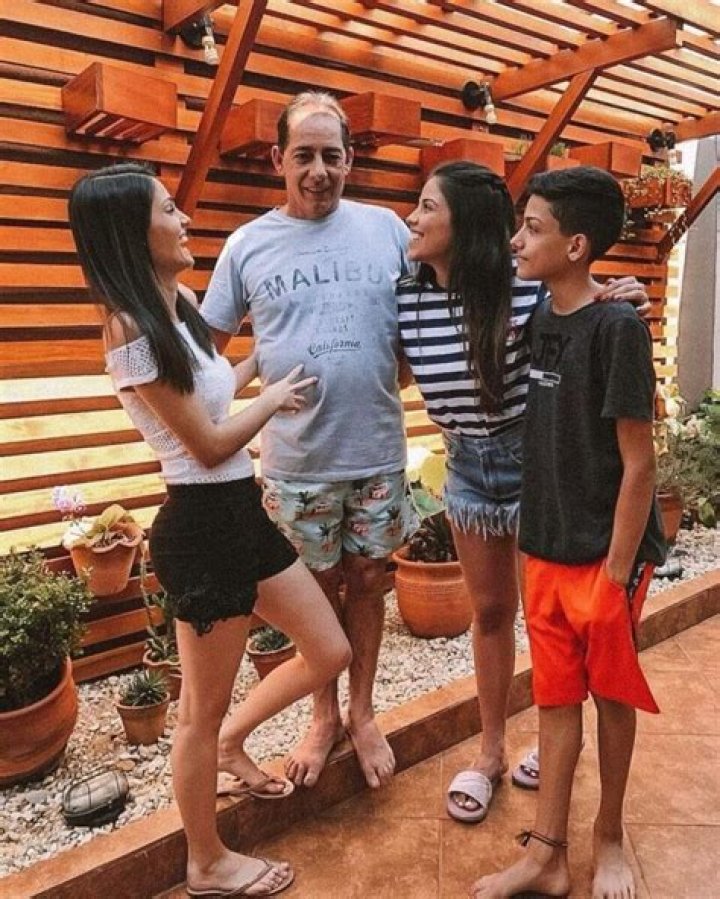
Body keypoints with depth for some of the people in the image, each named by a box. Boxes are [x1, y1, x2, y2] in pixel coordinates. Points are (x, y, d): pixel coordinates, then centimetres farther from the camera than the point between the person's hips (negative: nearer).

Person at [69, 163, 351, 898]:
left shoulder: (178, 304, 9)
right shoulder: (131, 331, -19)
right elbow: (209, 446, -16)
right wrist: (275, 398, -2)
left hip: (239, 512, 9)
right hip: (202, 527, -9)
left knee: (330, 653, 16)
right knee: (203, 710, 10)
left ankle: (234, 740, 40)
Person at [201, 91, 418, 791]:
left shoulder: (386, 228, 2)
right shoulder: (248, 245, 0)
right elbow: (206, 345, 7)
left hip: (377, 452, 1)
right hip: (297, 462, 0)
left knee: (366, 583, 15)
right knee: (318, 589, 14)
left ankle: (362, 713, 36)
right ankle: (324, 715, 36)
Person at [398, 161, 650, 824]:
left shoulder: (526, 289, -20)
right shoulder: (406, 296, -6)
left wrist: (616, 302, -26)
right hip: (468, 468, 4)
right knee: (489, 613, 17)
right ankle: (490, 754, 35)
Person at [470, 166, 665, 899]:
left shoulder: (617, 328, -16)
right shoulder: (539, 321, 3)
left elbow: (638, 463, -15)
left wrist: (617, 572, -14)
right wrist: (536, 539, 10)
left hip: (604, 555, -5)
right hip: (544, 550, 6)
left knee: (611, 694, 14)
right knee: (555, 698, 13)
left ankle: (608, 838, 35)